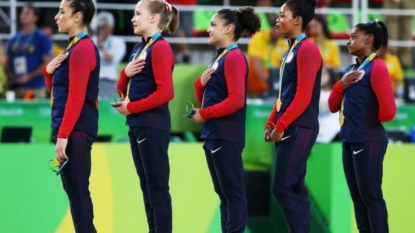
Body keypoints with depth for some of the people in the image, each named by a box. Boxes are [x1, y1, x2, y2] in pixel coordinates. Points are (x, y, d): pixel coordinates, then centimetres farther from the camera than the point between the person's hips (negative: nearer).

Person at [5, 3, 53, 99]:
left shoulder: (42, 38, 0)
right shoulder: (14, 40, 16)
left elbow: (48, 63, -5)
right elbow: (8, 61, 22)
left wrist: (29, 76, -13)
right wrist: (9, 75, 1)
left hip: (34, 88, -5)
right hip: (15, 87, 5)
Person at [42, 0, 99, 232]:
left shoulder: (82, 49, -15)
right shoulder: (75, 47, 16)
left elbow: (76, 97, -21)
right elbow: (57, 91, 23)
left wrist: (63, 135, -22)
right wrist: (49, 72, 3)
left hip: (77, 130, -10)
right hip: (71, 129, 10)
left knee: (78, 191, -8)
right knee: (75, 190, 11)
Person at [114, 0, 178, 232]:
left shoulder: (160, 48, -13)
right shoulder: (138, 49, 15)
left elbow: (165, 92, -22)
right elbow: (123, 89, 20)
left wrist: (131, 108, -15)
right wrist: (126, 73, -2)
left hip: (153, 126, -10)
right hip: (137, 125, 10)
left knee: (157, 187, -6)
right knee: (147, 186, 11)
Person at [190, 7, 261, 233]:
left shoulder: (234, 57, -12)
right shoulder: (218, 58, 16)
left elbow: (236, 101, -21)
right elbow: (204, 98, 19)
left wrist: (205, 114, -15)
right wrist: (201, 84, -1)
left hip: (226, 136, -10)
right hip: (213, 134, 10)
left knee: (233, 192, -7)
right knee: (223, 192, 11)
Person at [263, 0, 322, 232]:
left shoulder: (307, 50, -13)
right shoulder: (291, 50, 16)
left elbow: (303, 96, -19)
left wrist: (281, 126, -17)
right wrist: (271, 123, 11)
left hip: (299, 128, -9)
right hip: (288, 128, 9)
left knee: (282, 187, -11)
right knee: (295, 187, 8)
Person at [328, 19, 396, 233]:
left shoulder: (376, 67, -13)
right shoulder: (351, 69, 13)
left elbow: (388, 110, -21)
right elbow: (333, 106, 14)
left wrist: (371, 120, -1)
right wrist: (342, 84, -3)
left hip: (368, 142, -9)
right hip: (349, 140, 9)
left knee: (371, 196, -6)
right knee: (357, 197, 11)